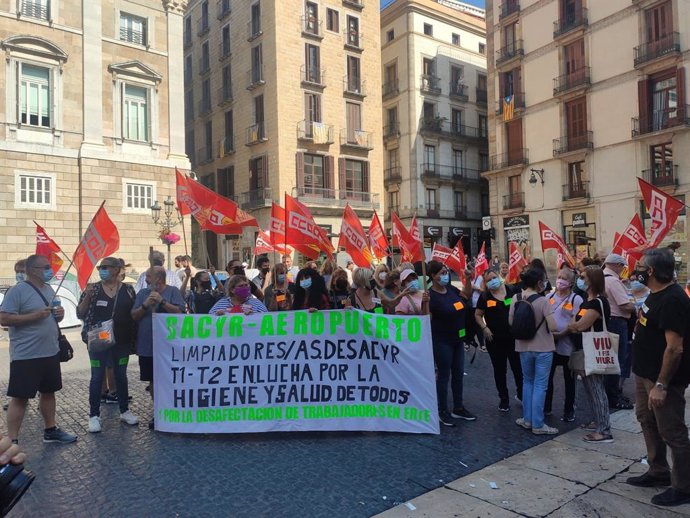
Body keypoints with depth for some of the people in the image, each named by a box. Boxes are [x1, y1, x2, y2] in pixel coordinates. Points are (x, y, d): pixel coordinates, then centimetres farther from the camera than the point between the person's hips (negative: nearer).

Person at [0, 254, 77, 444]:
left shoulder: (49, 289, 12)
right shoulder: (18, 290, -13)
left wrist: (59, 314, -1)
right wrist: (35, 315, -23)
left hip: (51, 353, 8)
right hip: (26, 356, -8)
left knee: (48, 392, 16)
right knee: (20, 397, -1)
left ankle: (50, 430, 29)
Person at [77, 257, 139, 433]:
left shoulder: (128, 290, 1)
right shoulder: (93, 289, -1)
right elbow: (80, 314, -2)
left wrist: (133, 339, 0)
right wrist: (87, 297, -18)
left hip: (122, 341, 2)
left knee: (121, 376, 13)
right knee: (97, 377, 3)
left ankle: (124, 411, 25)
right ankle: (94, 415, 14)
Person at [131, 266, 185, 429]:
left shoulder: (173, 291, -2)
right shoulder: (143, 293, 9)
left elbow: (179, 311, -12)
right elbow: (134, 316, 5)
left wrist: (162, 302, -20)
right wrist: (145, 305, -12)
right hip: (147, 345, 4)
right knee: (153, 381, 10)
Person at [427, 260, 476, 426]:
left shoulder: (450, 289, 3)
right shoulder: (431, 296, -19)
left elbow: (467, 295, 18)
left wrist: (468, 279, 8)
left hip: (457, 339, 8)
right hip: (442, 342, -8)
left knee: (458, 374, 15)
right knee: (444, 376, 2)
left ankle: (458, 408, 28)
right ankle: (443, 412, 16)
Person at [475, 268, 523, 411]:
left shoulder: (513, 291, -3)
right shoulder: (485, 297, -2)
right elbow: (478, 315, 6)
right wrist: (484, 328, -8)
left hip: (514, 337, 0)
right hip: (494, 339, 0)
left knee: (519, 367, 9)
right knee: (500, 370, 11)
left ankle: (521, 394, 32)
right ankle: (504, 399, 25)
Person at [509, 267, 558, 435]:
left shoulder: (516, 298, -3)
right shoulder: (543, 301, -17)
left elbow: (511, 322, 4)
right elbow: (552, 326, -20)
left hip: (524, 347, 5)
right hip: (543, 348, -5)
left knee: (528, 381, 20)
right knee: (540, 385, 4)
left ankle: (527, 419, 24)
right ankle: (538, 424, 9)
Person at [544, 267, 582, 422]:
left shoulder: (576, 299, -6)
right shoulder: (549, 296, 8)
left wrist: (561, 334, -19)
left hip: (567, 344, -4)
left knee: (568, 378, 8)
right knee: (547, 376, 10)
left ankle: (569, 410, 20)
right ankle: (546, 407, 23)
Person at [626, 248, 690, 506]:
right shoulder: (656, 294, 8)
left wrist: (661, 385, -26)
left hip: (663, 378, -10)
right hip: (645, 373, 10)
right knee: (647, 420, 20)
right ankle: (659, 472, 36)